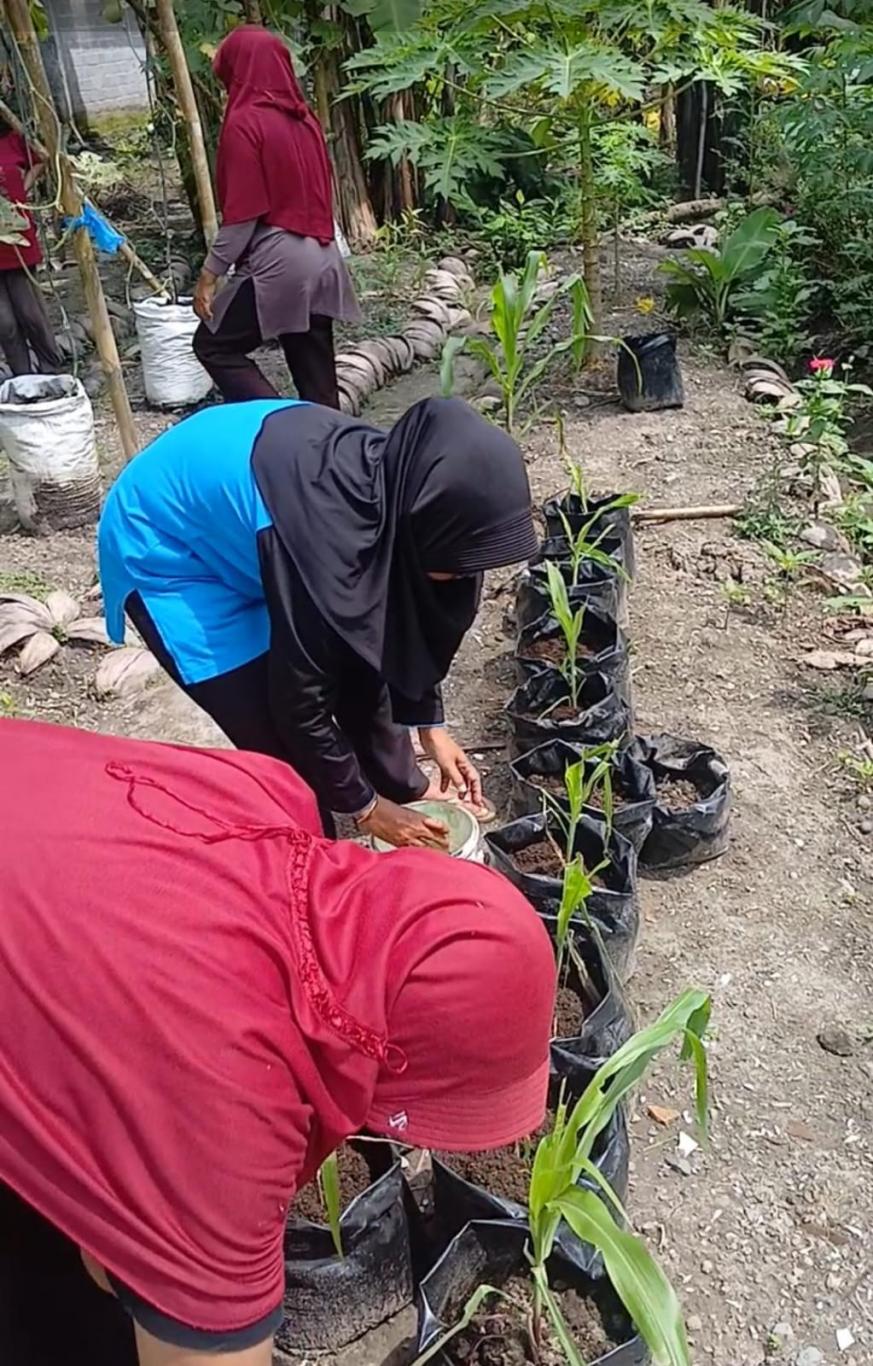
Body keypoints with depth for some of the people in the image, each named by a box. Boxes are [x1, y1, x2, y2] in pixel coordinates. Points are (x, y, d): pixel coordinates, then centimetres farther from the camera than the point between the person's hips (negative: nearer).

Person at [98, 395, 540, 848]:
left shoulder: (400, 481, -16)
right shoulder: (326, 537, -38)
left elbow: (398, 613, 2)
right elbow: (300, 701, -25)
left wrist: (430, 724, 2)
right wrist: (364, 806, -12)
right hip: (167, 551, -7)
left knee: (357, 667, 8)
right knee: (283, 747, -8)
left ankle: (409, 799, 31)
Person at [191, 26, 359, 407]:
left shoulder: (244, 122, -10)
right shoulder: (304, 118, 12)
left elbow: (242, 215, -13)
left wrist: (209, 274, -7)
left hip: (278, 265, -8)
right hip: (320, 261, 8)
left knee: (213, 345, 7)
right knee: (316, 375, 9)